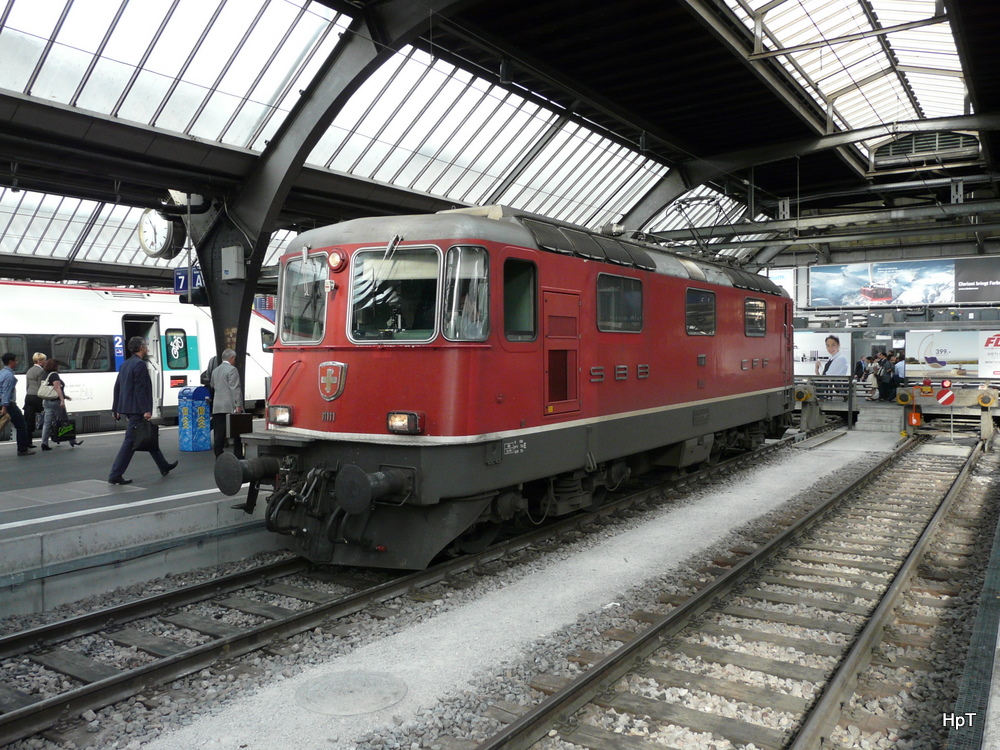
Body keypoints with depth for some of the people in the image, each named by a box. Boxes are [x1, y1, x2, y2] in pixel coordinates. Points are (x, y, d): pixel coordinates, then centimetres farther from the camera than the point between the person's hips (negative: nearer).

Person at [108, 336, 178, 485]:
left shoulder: (126, 364, 14)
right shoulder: (140, 364, -14)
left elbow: (117, 387, 17)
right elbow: (140, 389, -21)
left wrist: (116, 409, 21)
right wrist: (146, 410, -22)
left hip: (127, 408, 10)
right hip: (137, 409, -10)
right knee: (130, 441, -7)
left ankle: (163, 466, 28)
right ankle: (115, 475, -6)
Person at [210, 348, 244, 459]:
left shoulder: (215, 371, 17)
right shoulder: (232, 370, -8)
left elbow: (213, 387, 22)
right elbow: (235, 389, -14)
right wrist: (238, 405, -16)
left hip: (217, 407, 6)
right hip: (230, 407, -6)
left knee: (219, 434, 4)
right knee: (236, 433, 3)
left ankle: (219, 457, 3)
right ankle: (238, 457, 5)